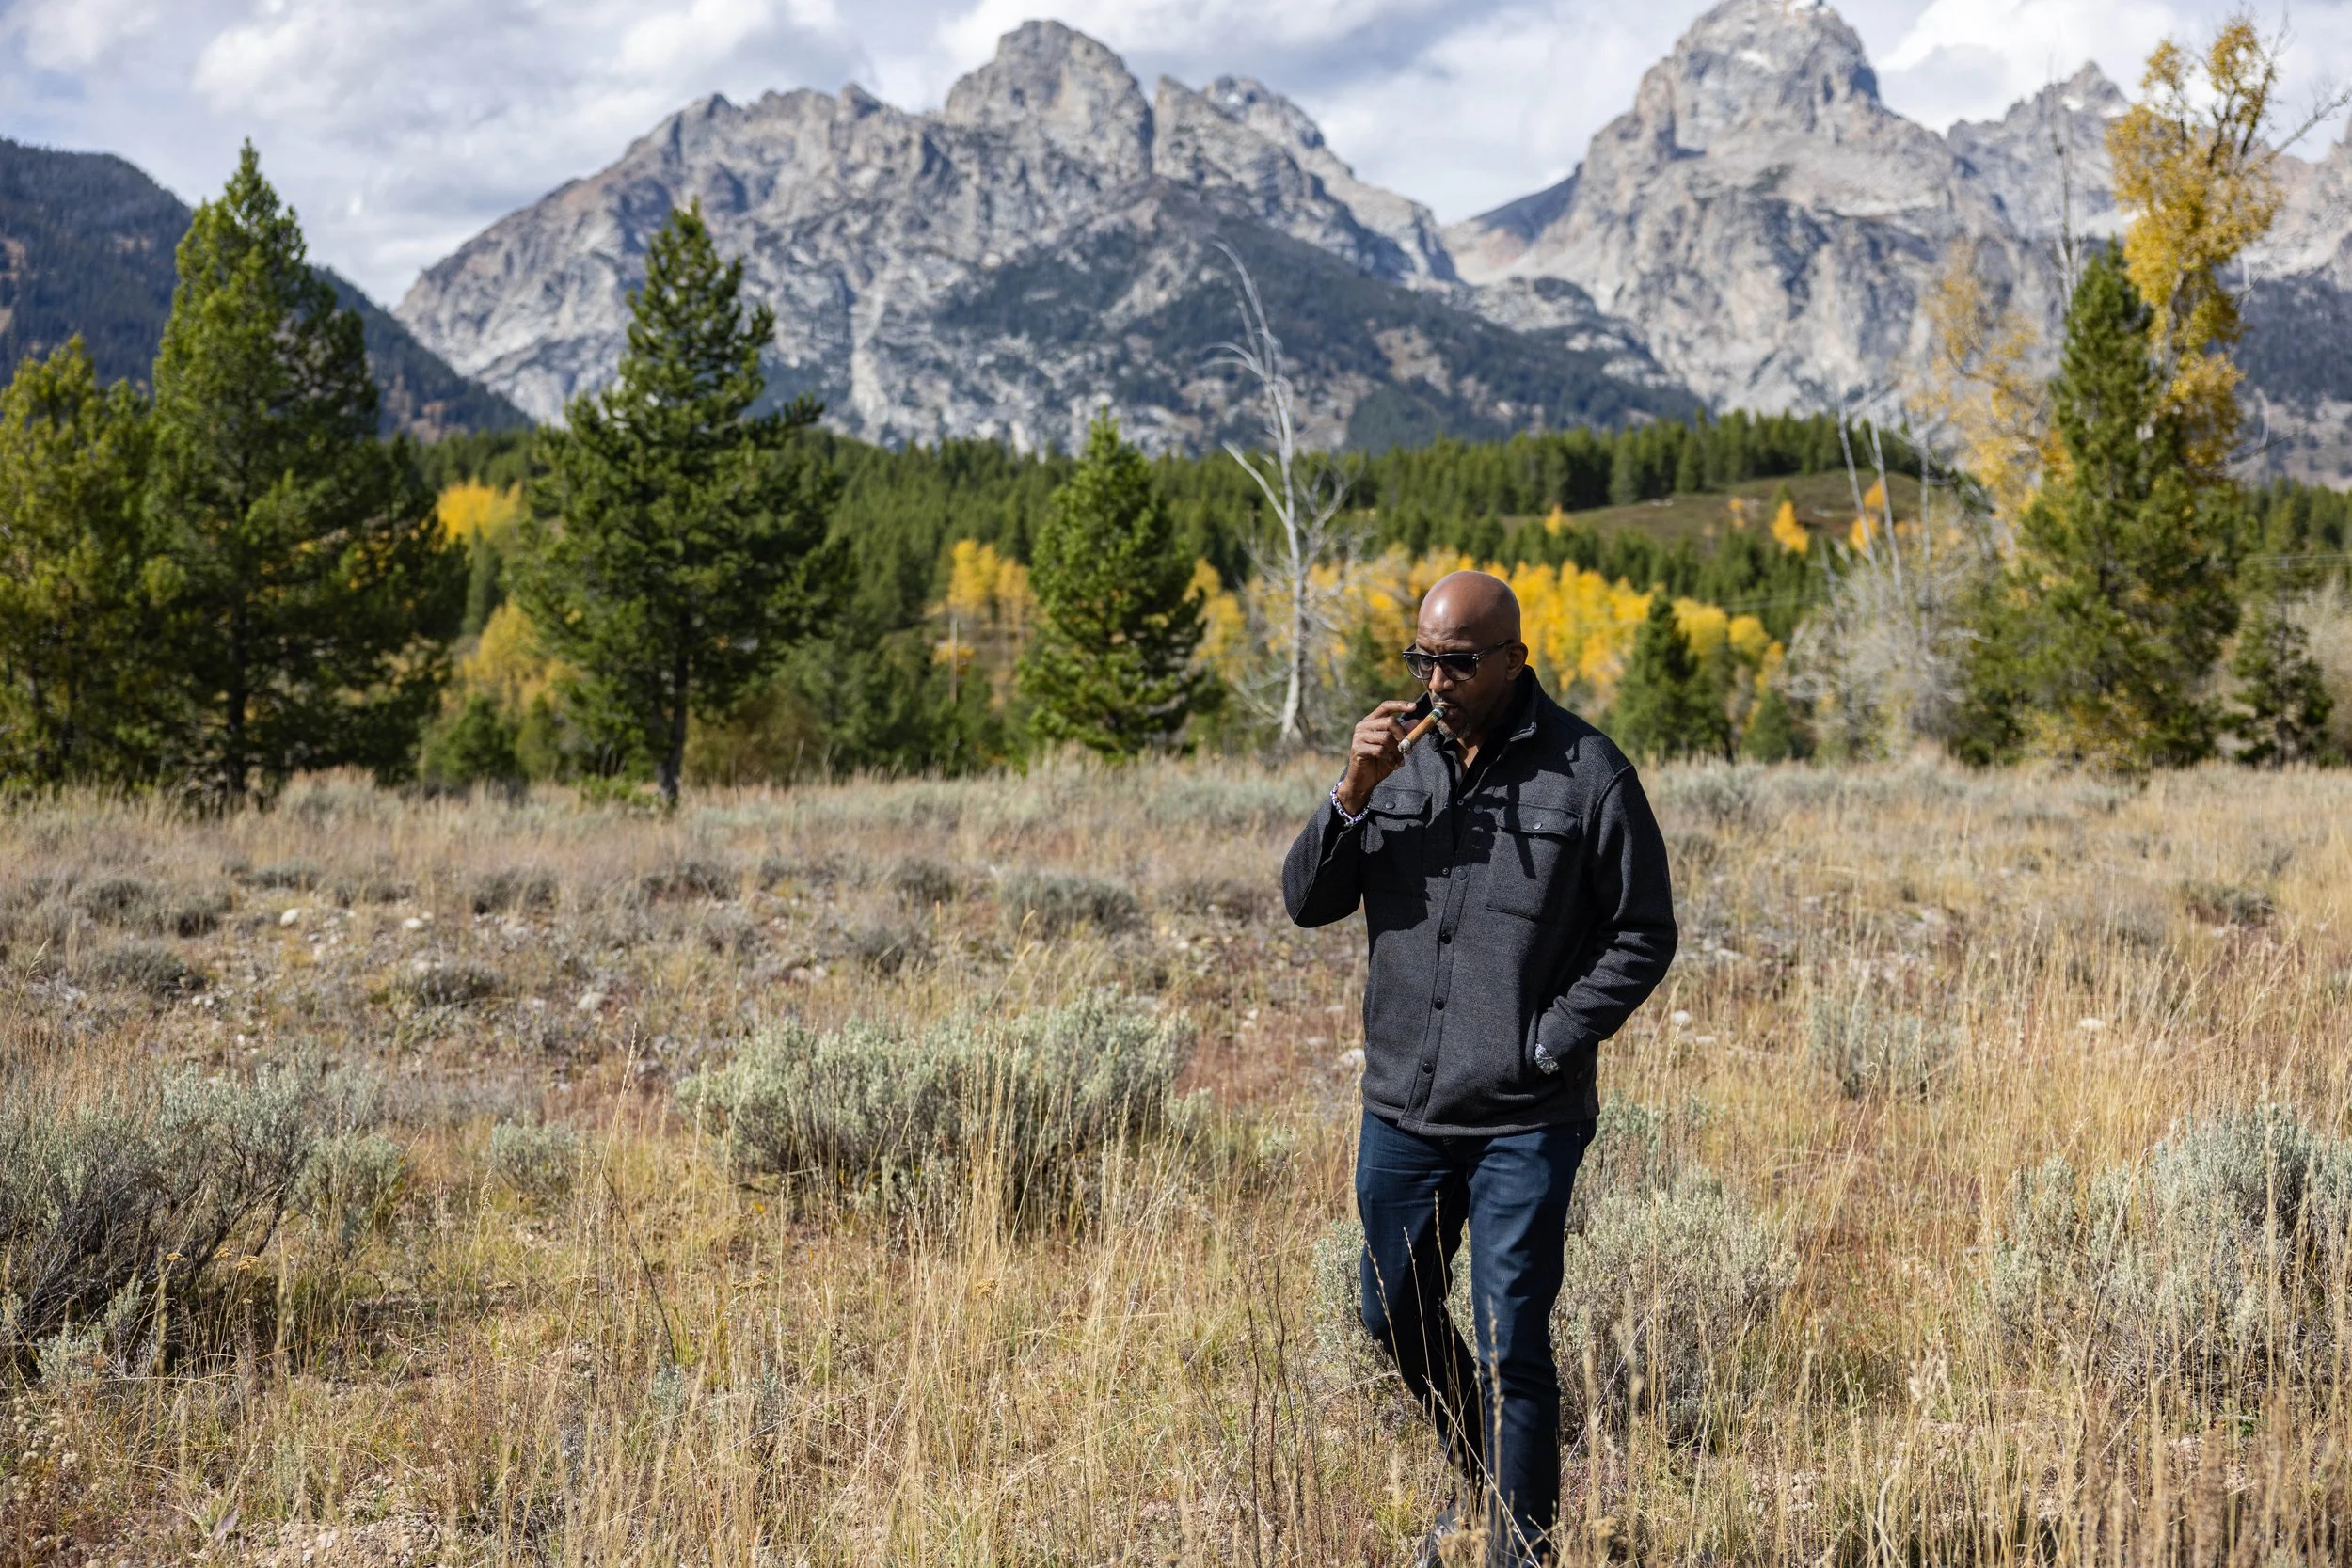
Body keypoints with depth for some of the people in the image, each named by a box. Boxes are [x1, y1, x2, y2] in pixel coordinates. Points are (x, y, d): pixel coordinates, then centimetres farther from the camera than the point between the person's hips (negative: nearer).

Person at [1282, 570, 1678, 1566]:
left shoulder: (1585, 772, -8)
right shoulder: (1401, 763, 5)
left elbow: (1644, 936, -4)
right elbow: (1308, 903, 2)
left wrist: (1549, 1045, -11)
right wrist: (1352, 795, -14)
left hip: (1525, 1120, -5)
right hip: (1401, 1108, 5)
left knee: (1512, 1349, -3)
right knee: (1396, 1318, 18)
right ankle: (1486, 1482, 42)